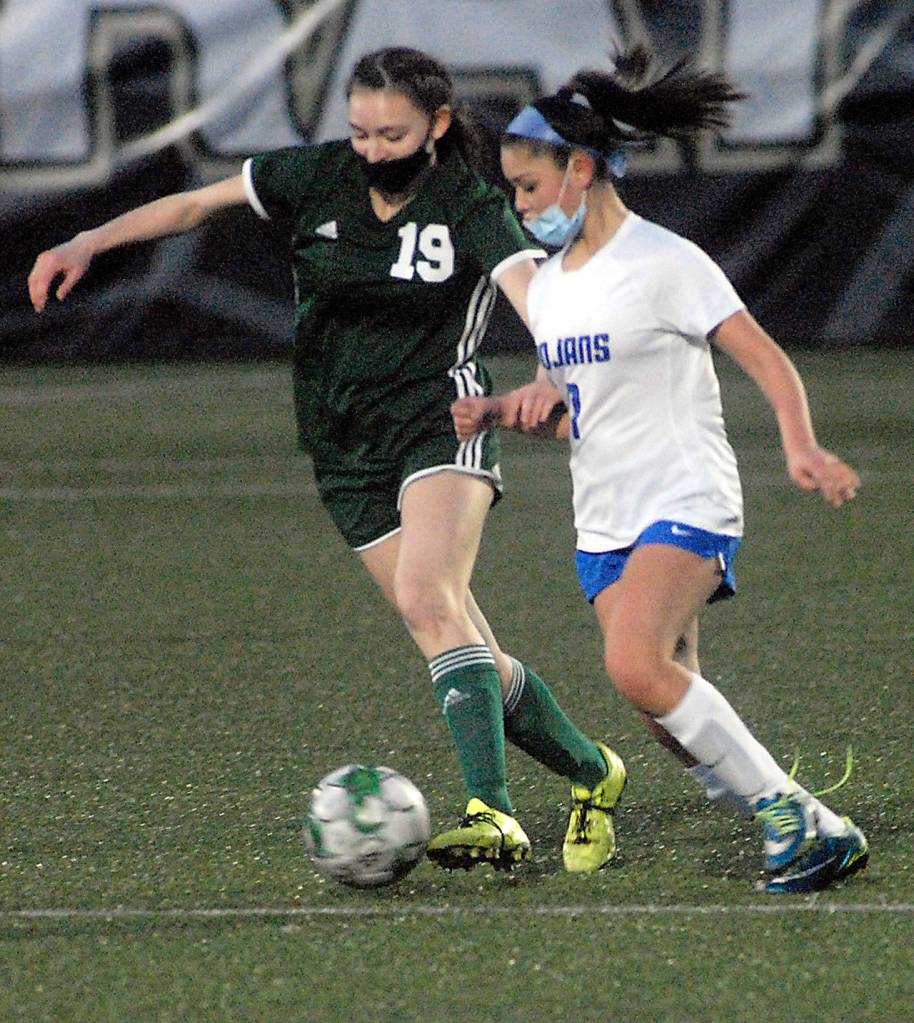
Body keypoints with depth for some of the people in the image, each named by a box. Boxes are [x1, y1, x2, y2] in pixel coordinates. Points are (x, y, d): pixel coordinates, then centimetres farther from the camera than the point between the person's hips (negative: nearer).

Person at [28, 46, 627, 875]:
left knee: (428, 599, -29)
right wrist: (91, 242, 3)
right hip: (347, 448, 4)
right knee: (471, 658, 1)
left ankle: (492, 812, -35)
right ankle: (591, 774, 22)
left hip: (440, 424, -4)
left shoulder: (471, 210, -10)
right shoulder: (316, 178, 2)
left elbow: (533, 294, -27)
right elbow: (197, 204, 12)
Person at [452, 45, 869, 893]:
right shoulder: (548, 287, 13)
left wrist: (801, 448, -29)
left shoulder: (662, 263, -10)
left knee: (638, 666, -28)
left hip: (686, 504, -8)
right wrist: (495, 409, 5)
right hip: (603, 524, 8)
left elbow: (766, 360, -13)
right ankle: (802, 830, 9)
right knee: (674, 718, -3)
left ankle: (796, 818, -21)